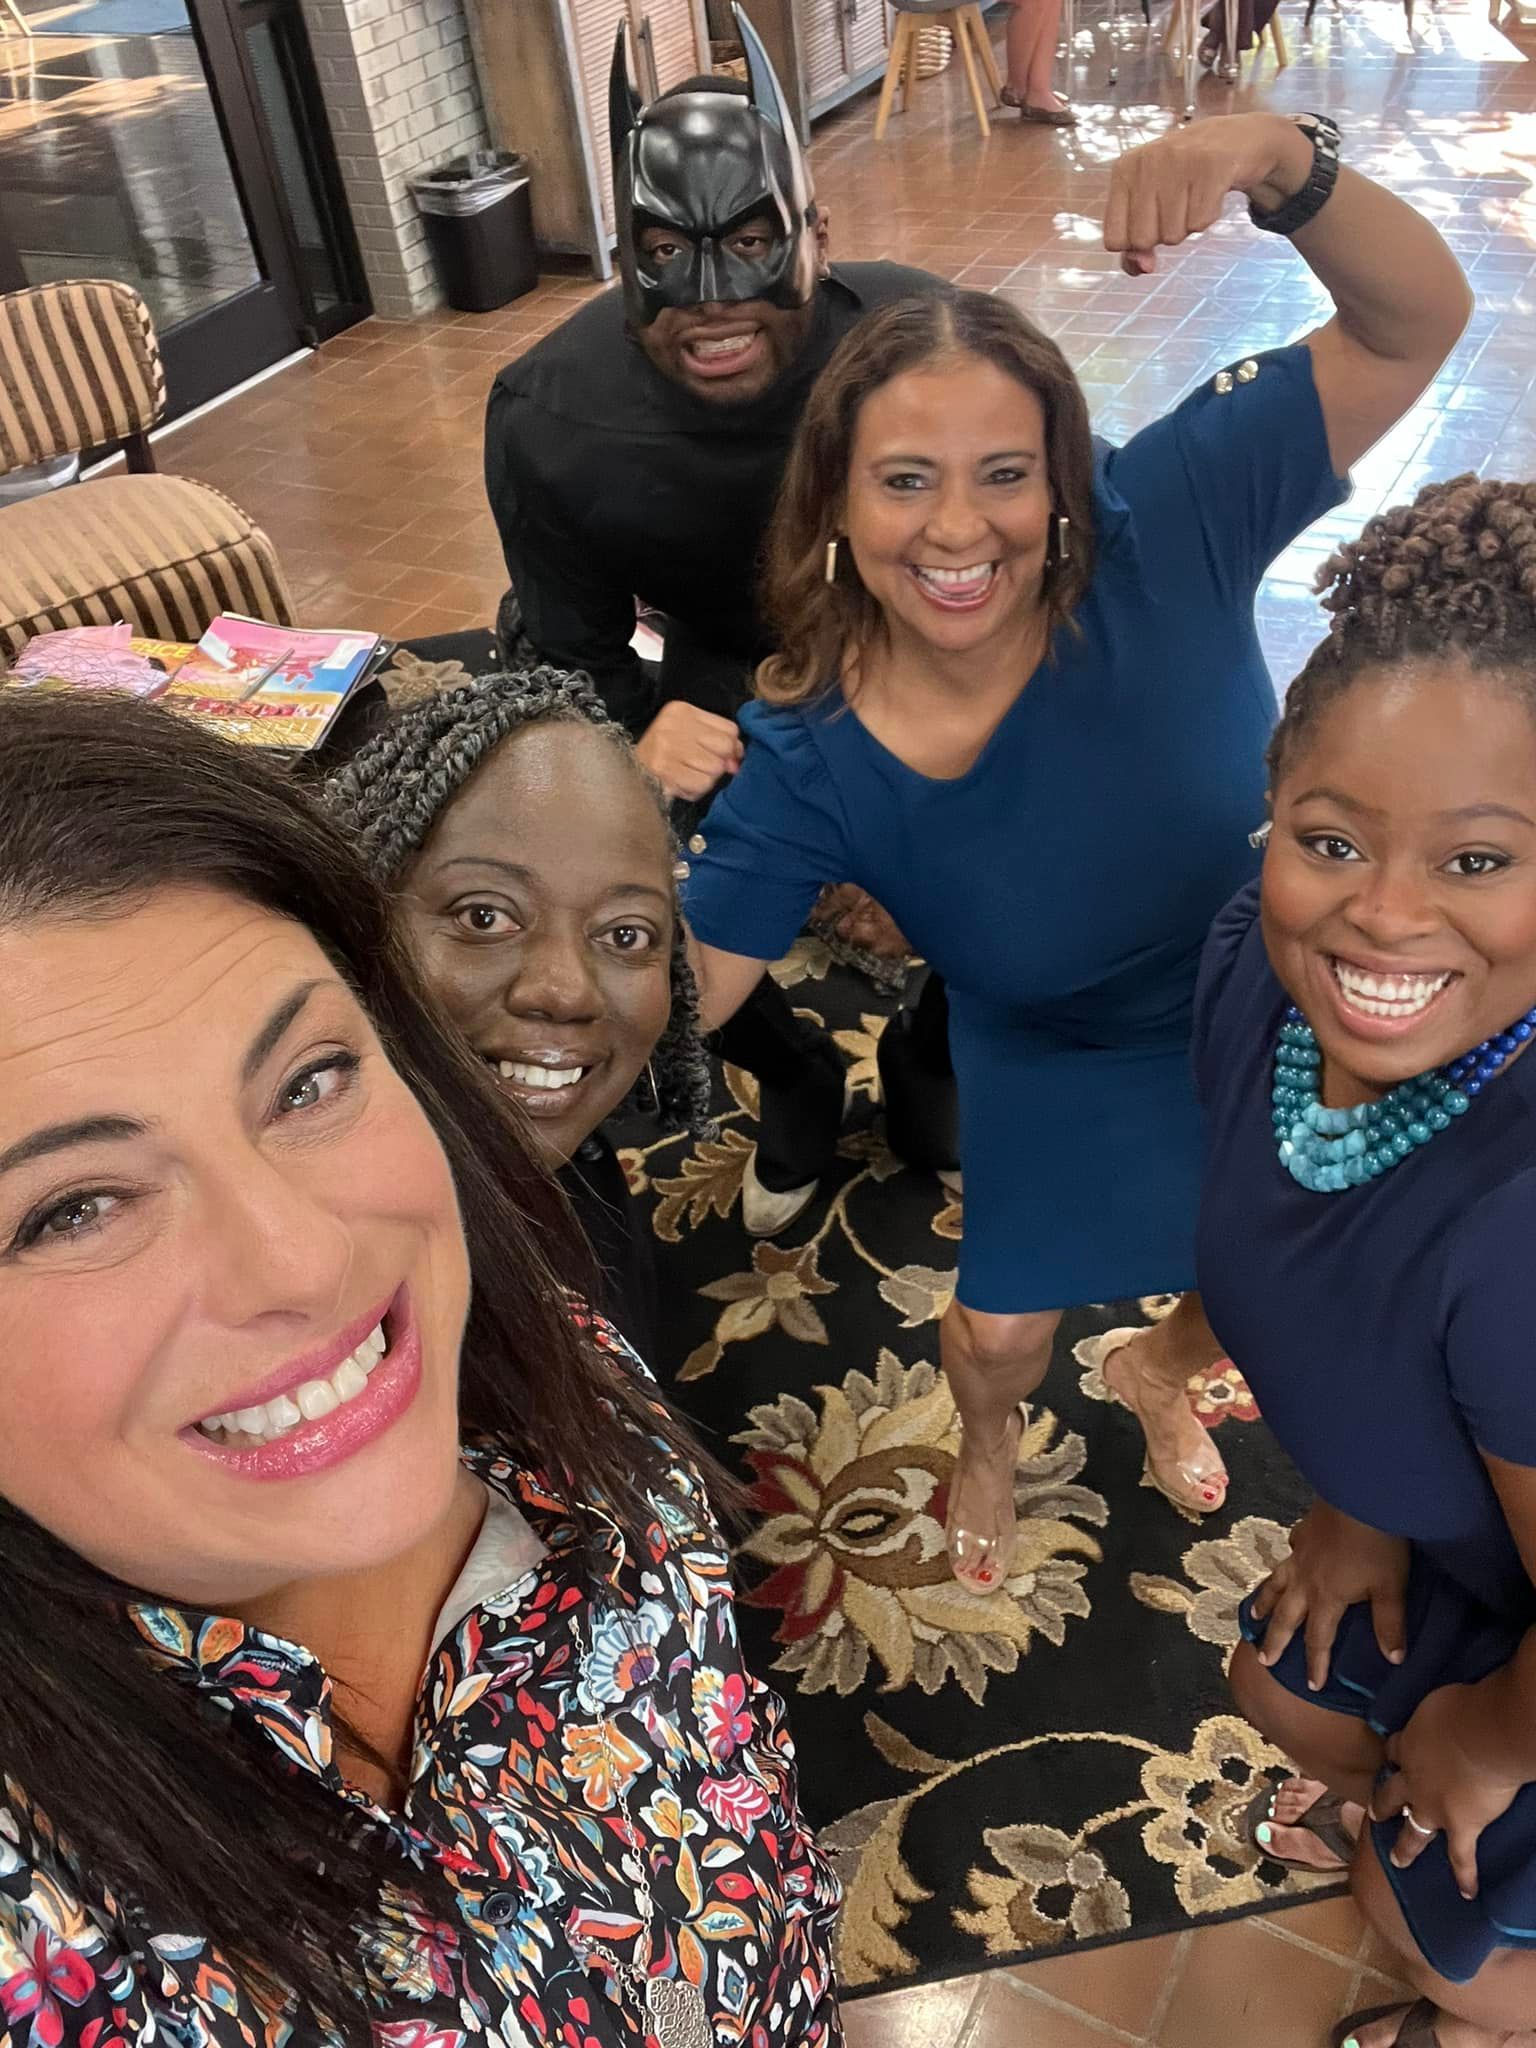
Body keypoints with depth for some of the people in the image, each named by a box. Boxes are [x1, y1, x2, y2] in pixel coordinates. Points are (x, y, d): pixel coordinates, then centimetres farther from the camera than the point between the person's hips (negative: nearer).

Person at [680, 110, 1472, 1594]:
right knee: (1002, 1331, 11)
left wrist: (1285, 161, -49)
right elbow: (678, 992, -22)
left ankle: (1157, 1370, 62)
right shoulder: (806, 761, -27)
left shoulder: (1162, 528, -30)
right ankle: (986, 1442, 53)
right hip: (1058, 1061, -1)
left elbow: (1417, 323, -31)